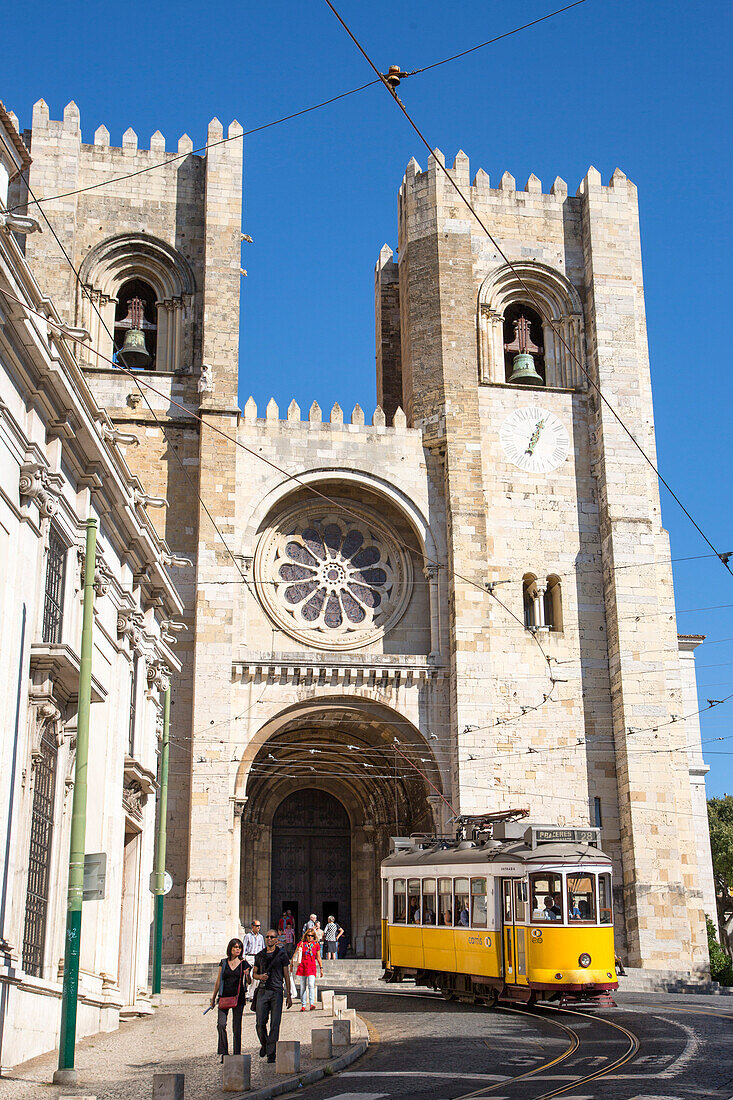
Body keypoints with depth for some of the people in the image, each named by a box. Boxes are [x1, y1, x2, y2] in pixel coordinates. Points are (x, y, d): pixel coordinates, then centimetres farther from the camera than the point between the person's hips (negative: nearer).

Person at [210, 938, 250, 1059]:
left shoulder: (244, 964, 4)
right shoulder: (224, 963, 9)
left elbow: (249, 982, 1)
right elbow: (218, 981, 14)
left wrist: (247, 975, -21)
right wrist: (213, 998, 14)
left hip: (238, 997, -1)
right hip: (224, 996, 1)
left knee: (236, 1027, 1)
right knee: (221, 1024, -13)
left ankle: (237, 1053, 10)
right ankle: (224, 1053, -6)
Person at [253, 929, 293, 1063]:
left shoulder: (282, 954, 5)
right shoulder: (260, 955, 12)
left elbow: (286, 976, 5)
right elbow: (254, 974, 20)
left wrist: (288, 995, 1)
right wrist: (260, 976, -5)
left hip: (277, 992, -2)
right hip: (262, 991, 2)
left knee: (275, 1024, -5)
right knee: (261, 1023, -3)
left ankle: (271, 1054, 0)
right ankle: (264, 1044, 25)